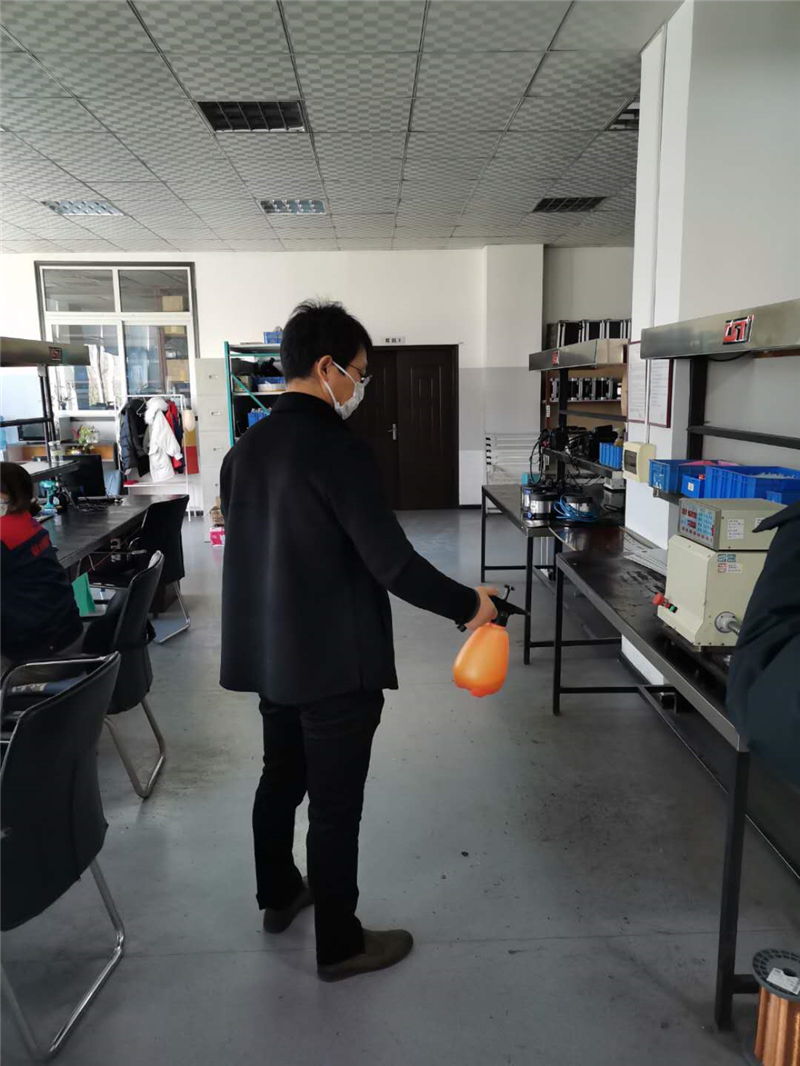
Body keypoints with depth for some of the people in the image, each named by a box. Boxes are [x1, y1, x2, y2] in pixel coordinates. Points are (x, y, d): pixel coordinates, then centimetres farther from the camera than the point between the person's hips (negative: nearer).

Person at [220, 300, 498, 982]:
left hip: (268, 654, 9)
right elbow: (393, 563, -24)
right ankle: (340, 945, 26)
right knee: (335, 805, 8)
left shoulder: (247, 447, 4)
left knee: (281, 778, 25)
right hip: (335, 662, -8)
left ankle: (278, 896, 46)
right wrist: (468, 605, -10)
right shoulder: (337, 448, -21)